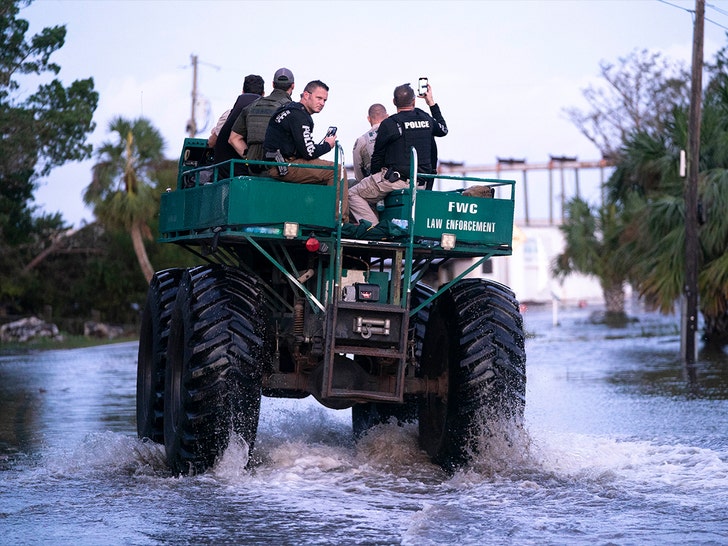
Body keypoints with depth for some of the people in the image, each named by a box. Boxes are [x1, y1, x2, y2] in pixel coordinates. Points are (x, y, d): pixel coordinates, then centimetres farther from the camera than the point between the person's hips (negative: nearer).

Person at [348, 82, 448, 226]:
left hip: (396, 179, -7)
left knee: (353, 194, 2)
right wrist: (431, 102, 39)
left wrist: (374, 176, 18)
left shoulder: (389, 124, -8)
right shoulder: (426, 118, 7)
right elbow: (443, 129, 31)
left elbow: (378, 157, -1)